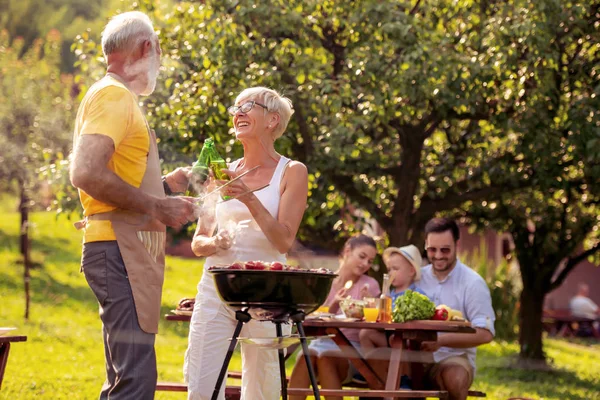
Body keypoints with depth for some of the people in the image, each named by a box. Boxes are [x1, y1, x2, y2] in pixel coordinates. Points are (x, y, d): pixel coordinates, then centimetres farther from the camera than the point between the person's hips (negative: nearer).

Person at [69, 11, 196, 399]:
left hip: (131, 250, 11)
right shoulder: (114, 96, -9)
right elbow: (86, 174, -23)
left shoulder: (118, 98, 21)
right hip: (119, 248, -11)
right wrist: (157, 206, -18)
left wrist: (164, 185, 21)